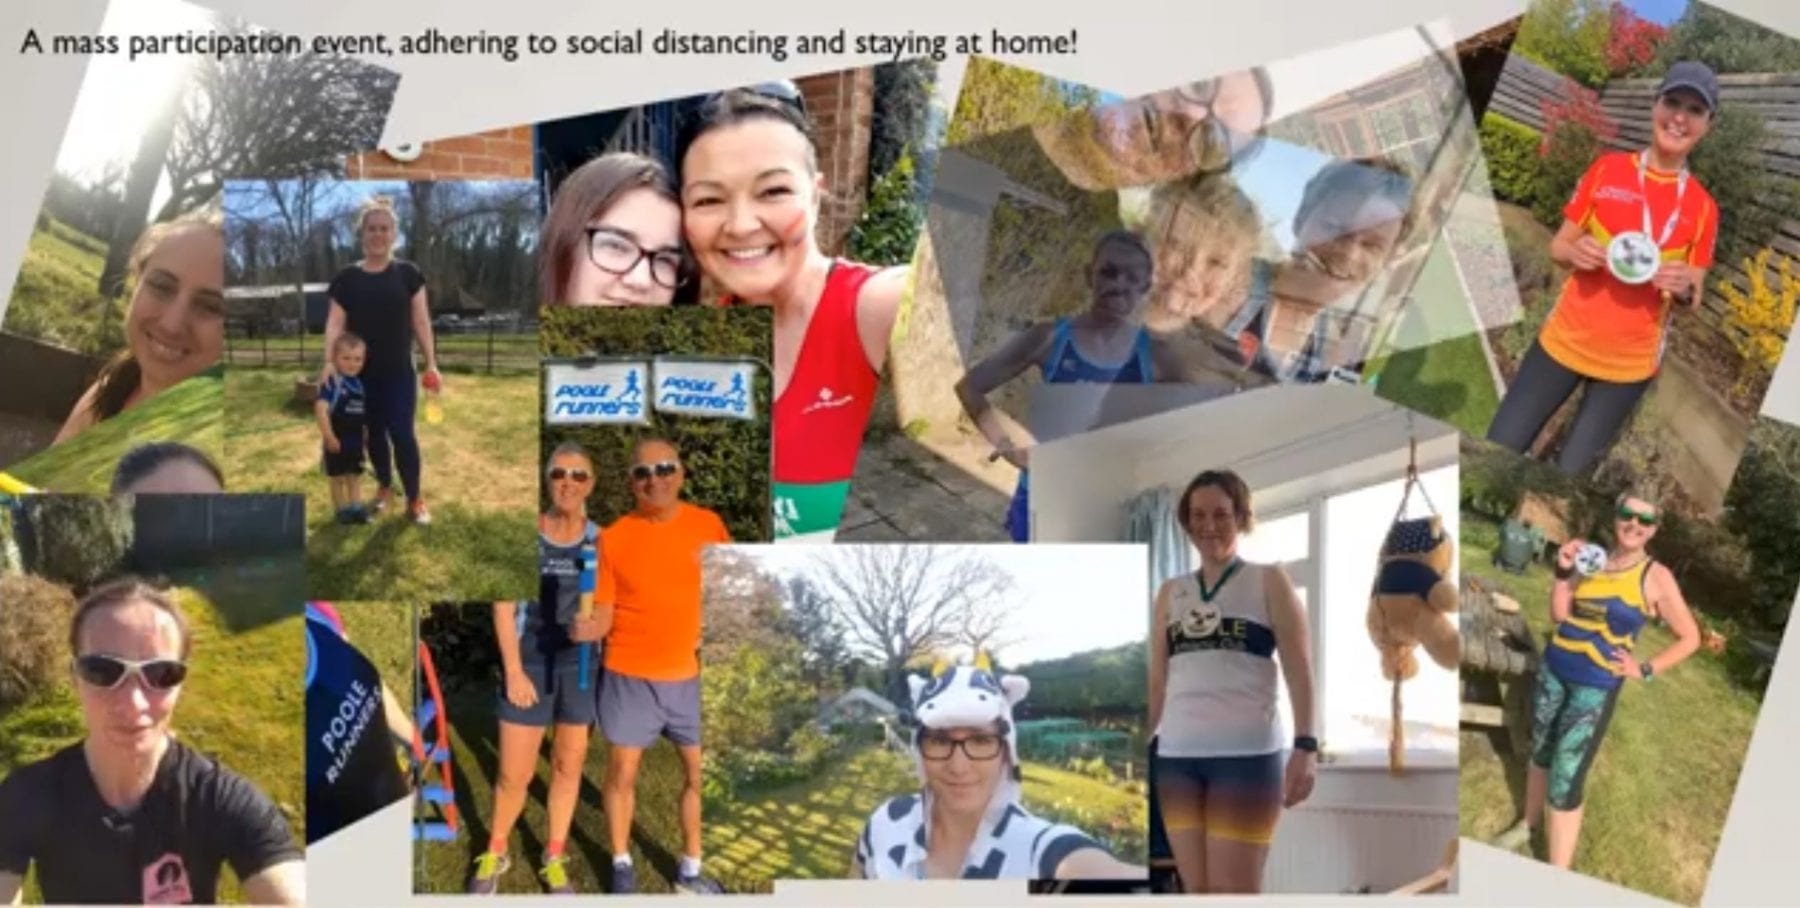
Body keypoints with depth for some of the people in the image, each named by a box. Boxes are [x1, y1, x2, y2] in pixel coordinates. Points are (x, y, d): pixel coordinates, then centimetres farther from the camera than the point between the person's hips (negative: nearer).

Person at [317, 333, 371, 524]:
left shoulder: (358, 384, 3)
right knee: (337, 477, 9)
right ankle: (342, 509, 20)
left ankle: (356, 507, 22)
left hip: (356, 439, 6)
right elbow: (321, 409, -29)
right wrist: (329, 437, -30)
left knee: (355, 475, 14)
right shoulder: (332, 383, -21)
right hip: (337, 440, -6)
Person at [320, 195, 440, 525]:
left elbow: (420, 321, 1)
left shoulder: (408, 274, -1)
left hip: (398, 372, -2)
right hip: (361, 373, 2)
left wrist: (431, 364, -2)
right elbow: (335, 322, -3)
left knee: (402, 433, -6)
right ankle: (384, 486, 33)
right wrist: (329, 362, -18)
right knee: (374, 432, 13)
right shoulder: (347, 278, 1)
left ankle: (414, 499, 6)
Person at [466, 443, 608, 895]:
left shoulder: (601, 540, -2)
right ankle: (494, 854, 26)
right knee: (515, 774, 2)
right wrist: (513, 670, -11)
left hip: (582, 665, 2)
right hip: (531, 664, -2)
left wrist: (598, 627, -23)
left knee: (569, 765, 11)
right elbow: (503, 607, -5)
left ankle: (554, 860, 27)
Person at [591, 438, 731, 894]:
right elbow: (602, 613, -4)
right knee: (622, 773, 9)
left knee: (700, 773, 8)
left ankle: (691, 868, 26)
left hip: (692, 676, 2)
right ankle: (621, 864, 28)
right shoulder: (614, 536, -6)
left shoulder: (708, 525, -2)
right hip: (629, 677, -1)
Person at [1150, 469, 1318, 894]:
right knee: (1198, 889, 4)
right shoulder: (1170, 593, 15)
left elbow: (1299, 670, -1)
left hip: (1246, 754, -4)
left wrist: (1305, 746, -12)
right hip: (1176, 756, 4)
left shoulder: (1268, 581, 5)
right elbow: (1156, 679, 15)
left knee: (1234, 890, -6)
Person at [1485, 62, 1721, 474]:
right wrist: (1575, 252, -18)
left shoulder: (1702, 207, -1)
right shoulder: (1607, 169, -2)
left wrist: (1685, 287, -17)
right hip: (1565, 340, 0)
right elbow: (1558, 246, 5)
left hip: (1631, 361, 0)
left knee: (1567, 475, 4)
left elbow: (1692, 298, 6)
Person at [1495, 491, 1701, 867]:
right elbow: (1560, 614, -1)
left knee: (1565, 780, -8)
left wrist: (1645, 670, -7)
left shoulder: (1656, 577, -11)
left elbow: (1690, 638, -3)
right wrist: (1563, 572, -14)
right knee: (1540, 753, 21)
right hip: (1553, 669, 5)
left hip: (1596, 687, -5)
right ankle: (1530, 825, 45)